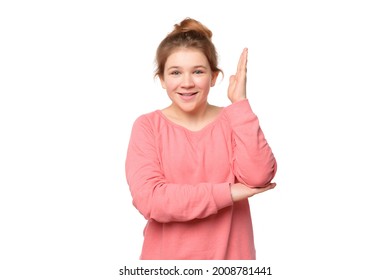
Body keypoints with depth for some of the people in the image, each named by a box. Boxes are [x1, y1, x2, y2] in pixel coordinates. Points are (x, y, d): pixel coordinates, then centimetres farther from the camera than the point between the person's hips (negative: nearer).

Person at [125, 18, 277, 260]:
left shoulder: (233, 121, -2)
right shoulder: (147, 126, -7)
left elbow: (258, 177, -18)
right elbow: (148, 199, -19)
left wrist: (240, 103, -18)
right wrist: (227, 193, -19)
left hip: (229, 255, 1)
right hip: (166, 256, -1)